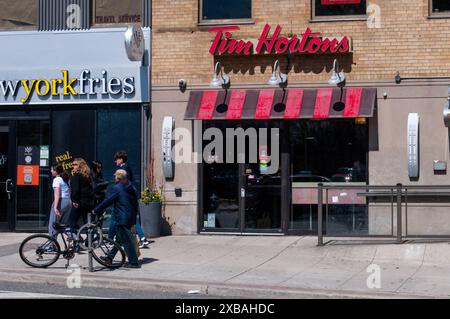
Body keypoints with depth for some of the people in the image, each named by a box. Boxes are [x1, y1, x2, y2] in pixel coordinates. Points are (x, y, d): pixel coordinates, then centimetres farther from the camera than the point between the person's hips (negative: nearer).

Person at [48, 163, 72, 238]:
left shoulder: (57, 179, -8)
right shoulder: (66, 179, 17)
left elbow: (57, 194, -17)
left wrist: (55, 207, -22)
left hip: (60, 201, -8)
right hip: (68, 201, 8)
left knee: (52, 225, -2)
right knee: (65, 224, 14)